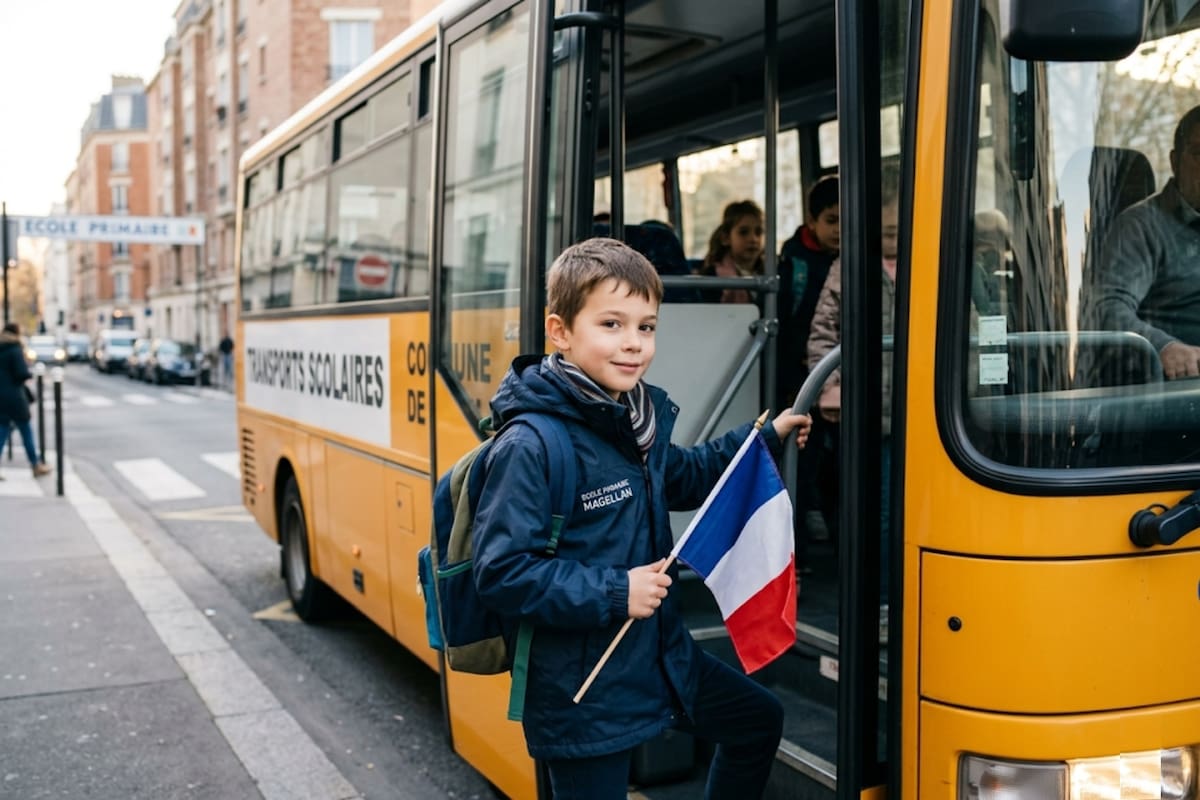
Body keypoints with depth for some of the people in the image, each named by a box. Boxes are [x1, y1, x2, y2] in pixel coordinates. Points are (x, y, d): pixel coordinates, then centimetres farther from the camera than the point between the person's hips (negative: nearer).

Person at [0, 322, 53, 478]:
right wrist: (30, 374, -1)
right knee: (26, 431, 6)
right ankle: (36, 466, 14)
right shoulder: (15, 349, -13)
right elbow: (22, 373, -20)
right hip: (14, 396, -6)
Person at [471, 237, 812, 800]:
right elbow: (501, 573, -25)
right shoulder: (529, 447, -24)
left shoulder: (640, 416, 2)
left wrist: (766, 437, 21)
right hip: (580, 688, -8)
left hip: (662, 653, 9)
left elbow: (684, 479, 23)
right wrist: (613, 594, -25)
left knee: (759, 719, 25)